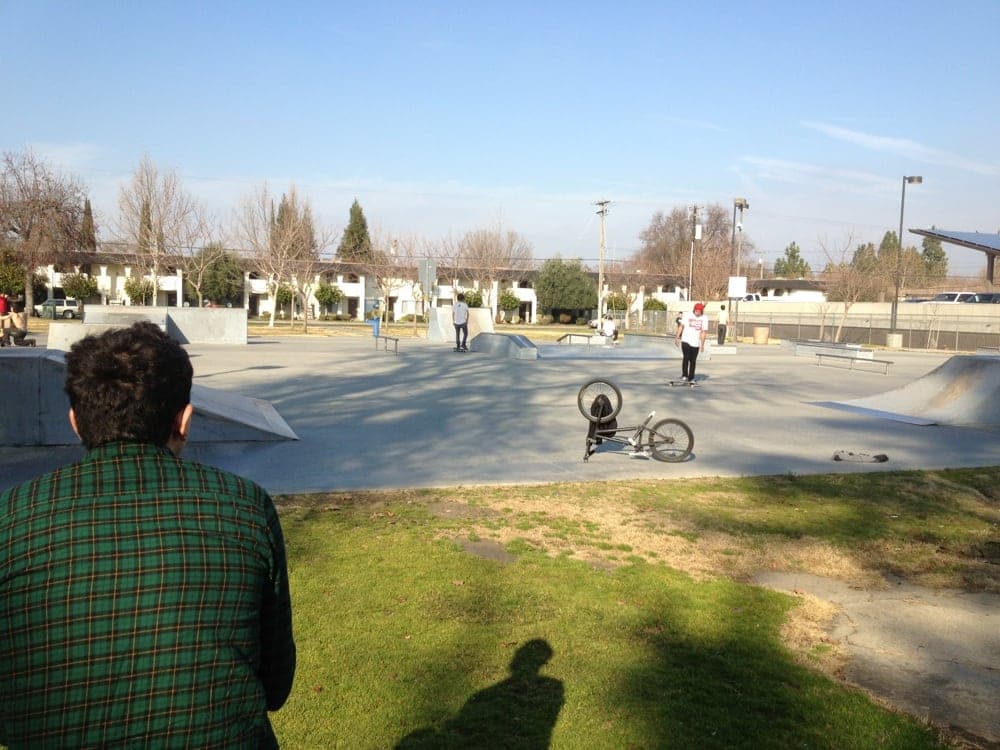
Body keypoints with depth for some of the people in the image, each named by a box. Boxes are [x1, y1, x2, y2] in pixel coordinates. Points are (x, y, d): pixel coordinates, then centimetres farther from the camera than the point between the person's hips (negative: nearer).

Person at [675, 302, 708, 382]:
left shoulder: (704, 318, 2)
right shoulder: (687, 315, -1)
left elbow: (703, 332, 1)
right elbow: (681, 326, 4)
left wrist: (702, 344, -3)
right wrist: (677, 337, -1)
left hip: (696, 343, 2)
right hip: (685, 341, -2)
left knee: (693, 360, 7)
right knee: (686, 357, -16)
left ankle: (691, 378, 15)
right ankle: (684, 376, -13)